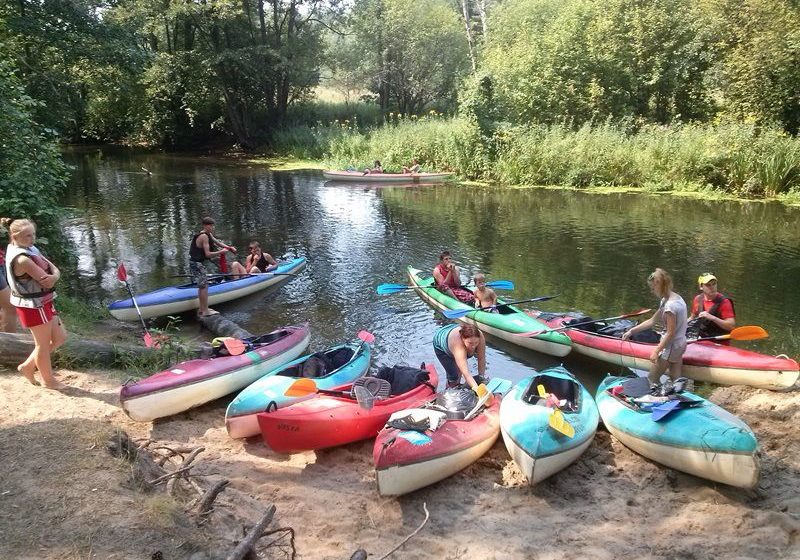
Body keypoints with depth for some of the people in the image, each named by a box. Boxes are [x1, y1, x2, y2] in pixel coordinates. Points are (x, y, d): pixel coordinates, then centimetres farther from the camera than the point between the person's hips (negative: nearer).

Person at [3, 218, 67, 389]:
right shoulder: (22, 259, -26)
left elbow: (54, 269, -1)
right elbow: (46, 281, -29)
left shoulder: (31, 249, 4)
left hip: (43, 303, 9)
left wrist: (54, 275, -21)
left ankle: (28, 366, 31)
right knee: (43, 343, 9)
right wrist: (51, 277, -9)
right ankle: (48, 380, 29)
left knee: (60, 337, 18)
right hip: (33, 306, -9)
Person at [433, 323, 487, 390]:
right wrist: (477, 389, -59)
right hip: (441, 346, -5)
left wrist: (481, 377, -26)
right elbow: (466, 373, -52)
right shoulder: (457, 344, -47)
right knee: (454, 375, -11)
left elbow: (481, 359, -24)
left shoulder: (480, 337, -35)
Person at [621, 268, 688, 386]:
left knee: (651, 380, 4)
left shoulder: (670, 305, -25)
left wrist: (656, 351, -18)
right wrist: (631, 331, 9)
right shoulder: (676, 298, 6)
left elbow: (670, 333, -23)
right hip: (680, 345, 9)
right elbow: (652, 321, 10)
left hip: (670, 347, -9)